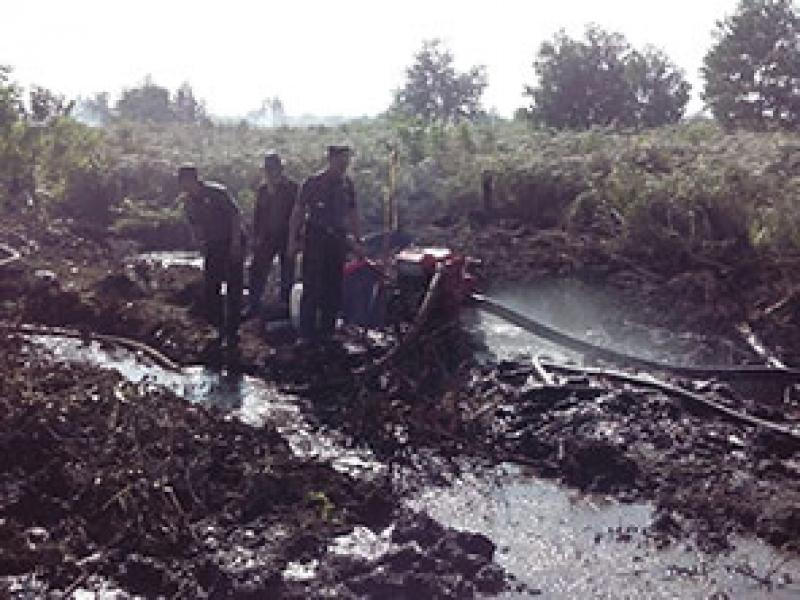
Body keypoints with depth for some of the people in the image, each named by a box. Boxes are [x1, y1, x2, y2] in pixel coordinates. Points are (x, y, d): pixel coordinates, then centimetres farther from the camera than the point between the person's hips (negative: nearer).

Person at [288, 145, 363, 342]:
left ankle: (327, 329, 18)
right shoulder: (314, 182, -4)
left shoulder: (347, 184, 9)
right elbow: (298, 211, -3)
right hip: (315, 240, -5)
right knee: (312, 286, -6)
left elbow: (352, 213, 17)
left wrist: (357, 240, 14)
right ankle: (307, 332, -1)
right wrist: (293, 239, -7)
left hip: (338, 240, 5)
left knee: (334, 287, 8)